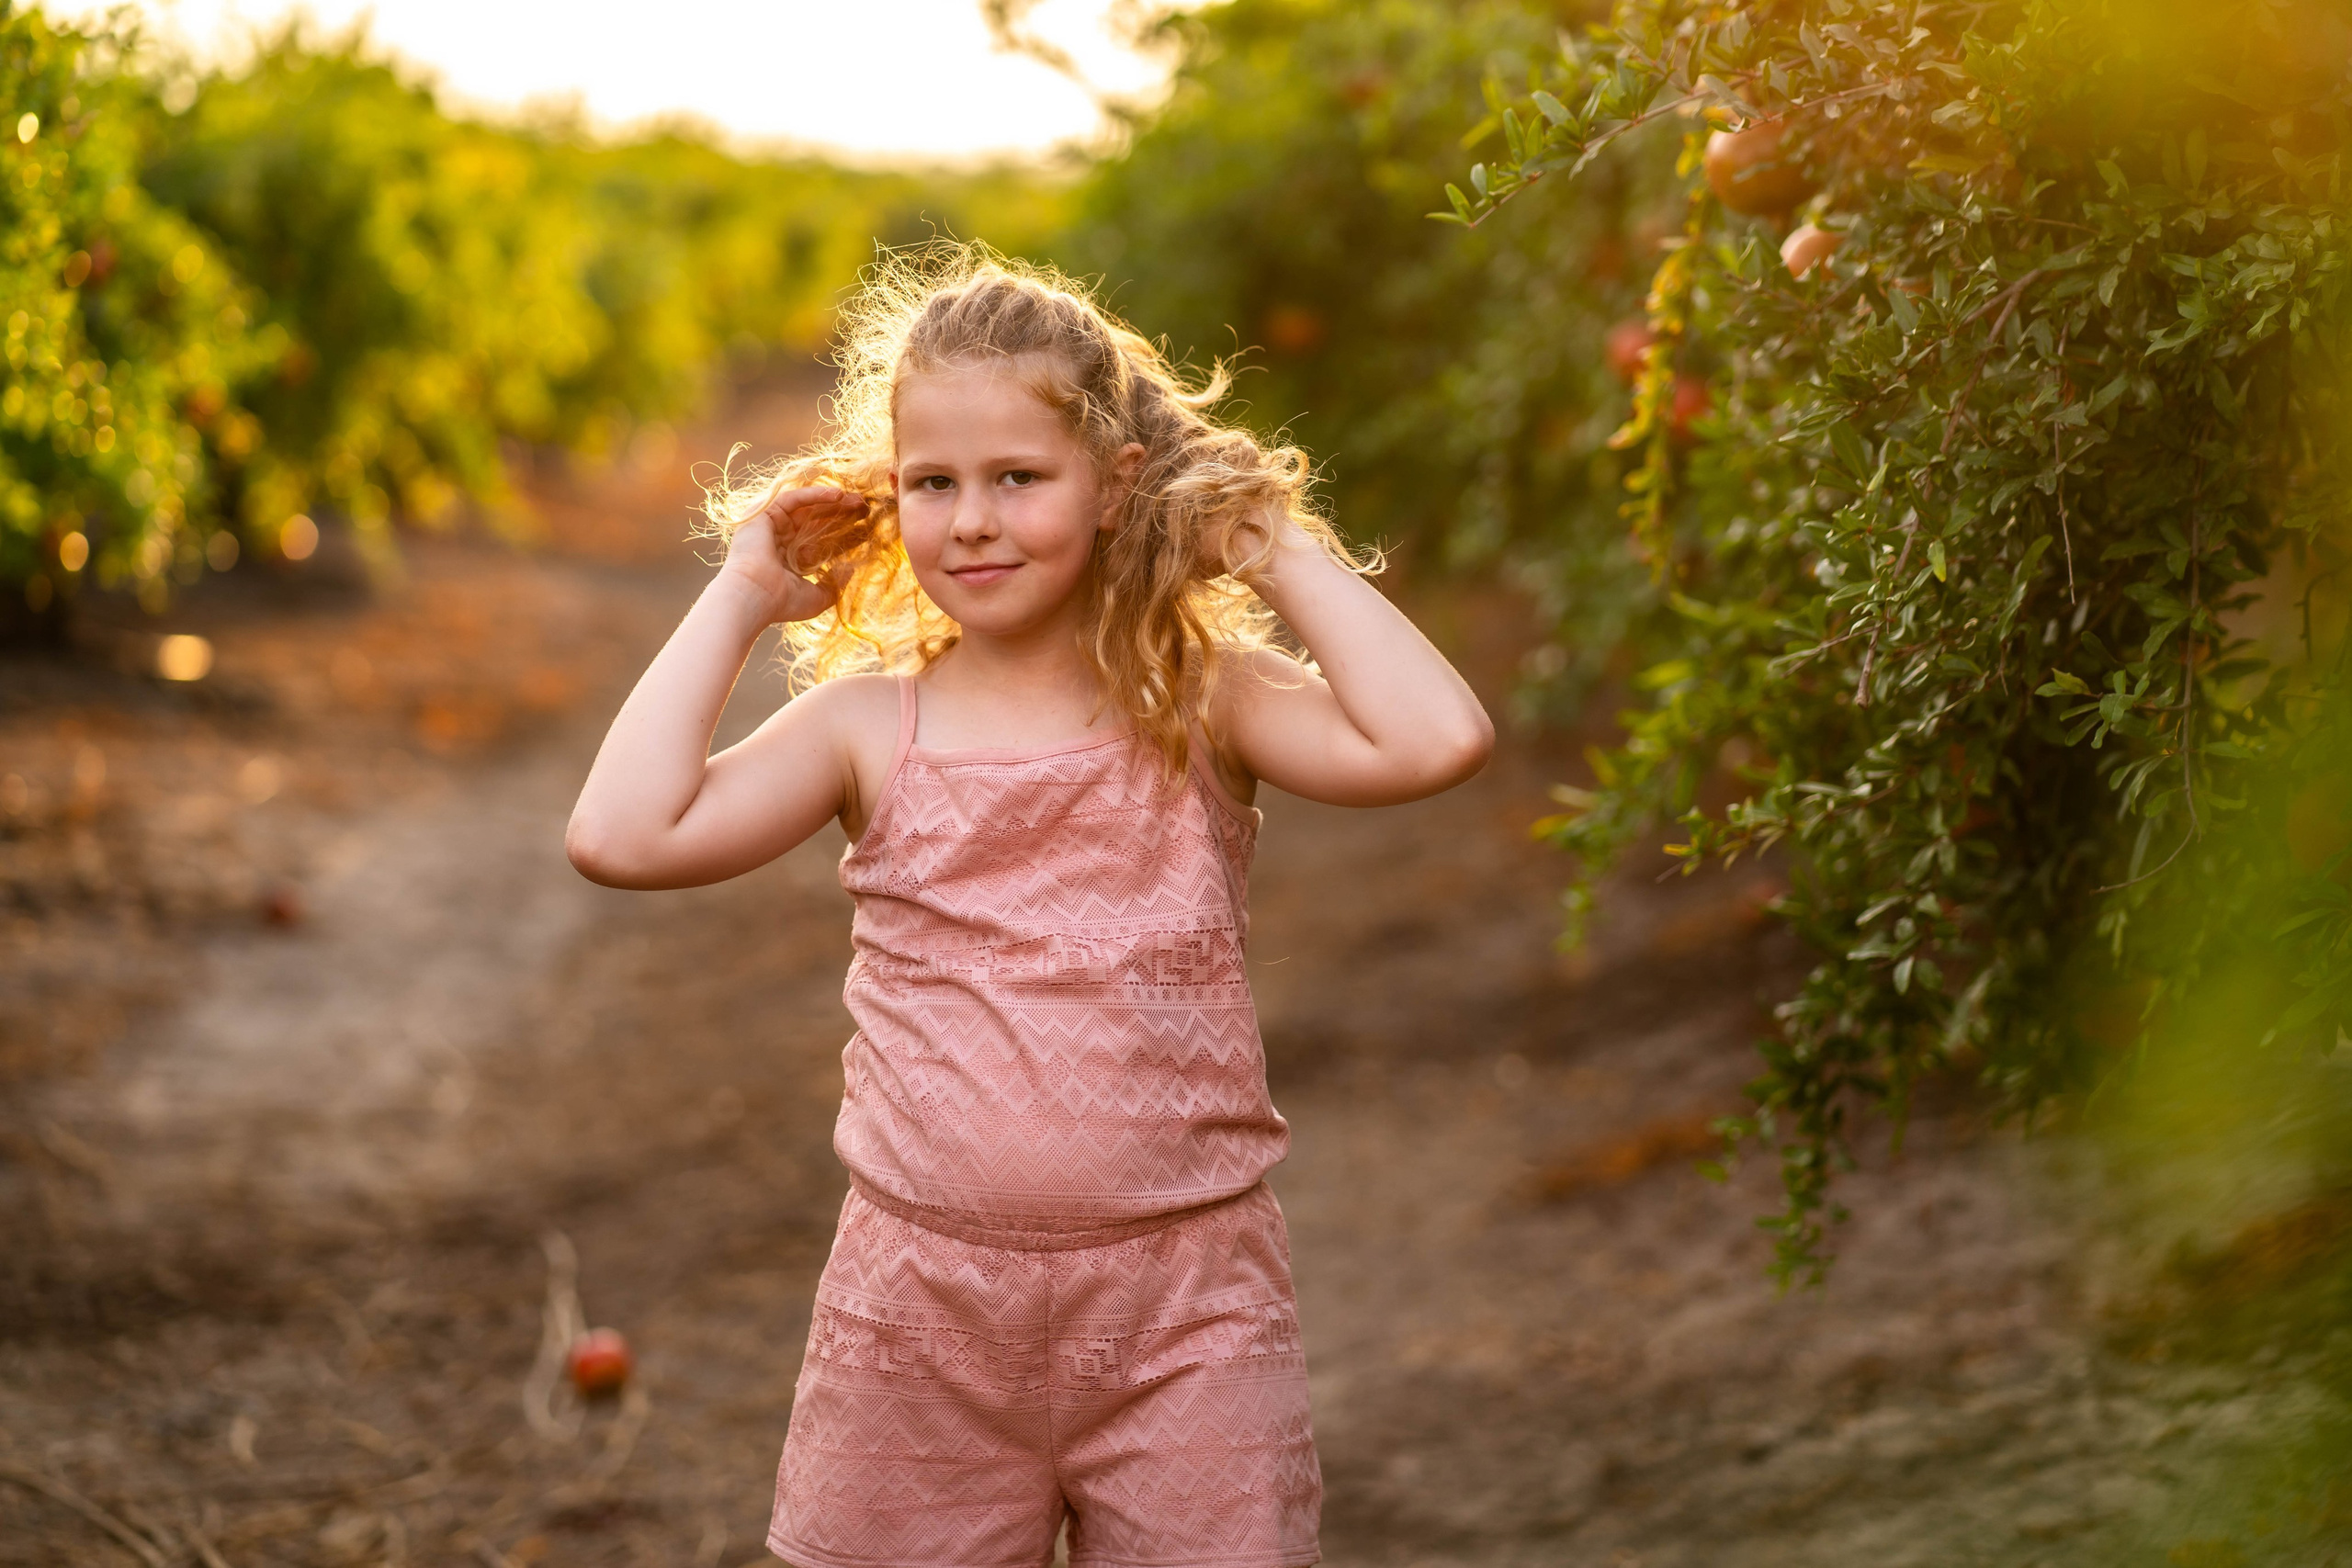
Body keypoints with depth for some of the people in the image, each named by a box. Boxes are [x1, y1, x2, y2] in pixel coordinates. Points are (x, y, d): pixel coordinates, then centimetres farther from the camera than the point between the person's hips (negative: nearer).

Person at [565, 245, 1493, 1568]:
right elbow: (622, 836, -11)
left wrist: (1284, 555, -7)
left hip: (1184, 1309, -1)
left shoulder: (1200, 706, -1)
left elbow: (1439, 740, -18)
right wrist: (739, 603, -3)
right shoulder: (870, 726, 1)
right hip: (924, 1304, 1)